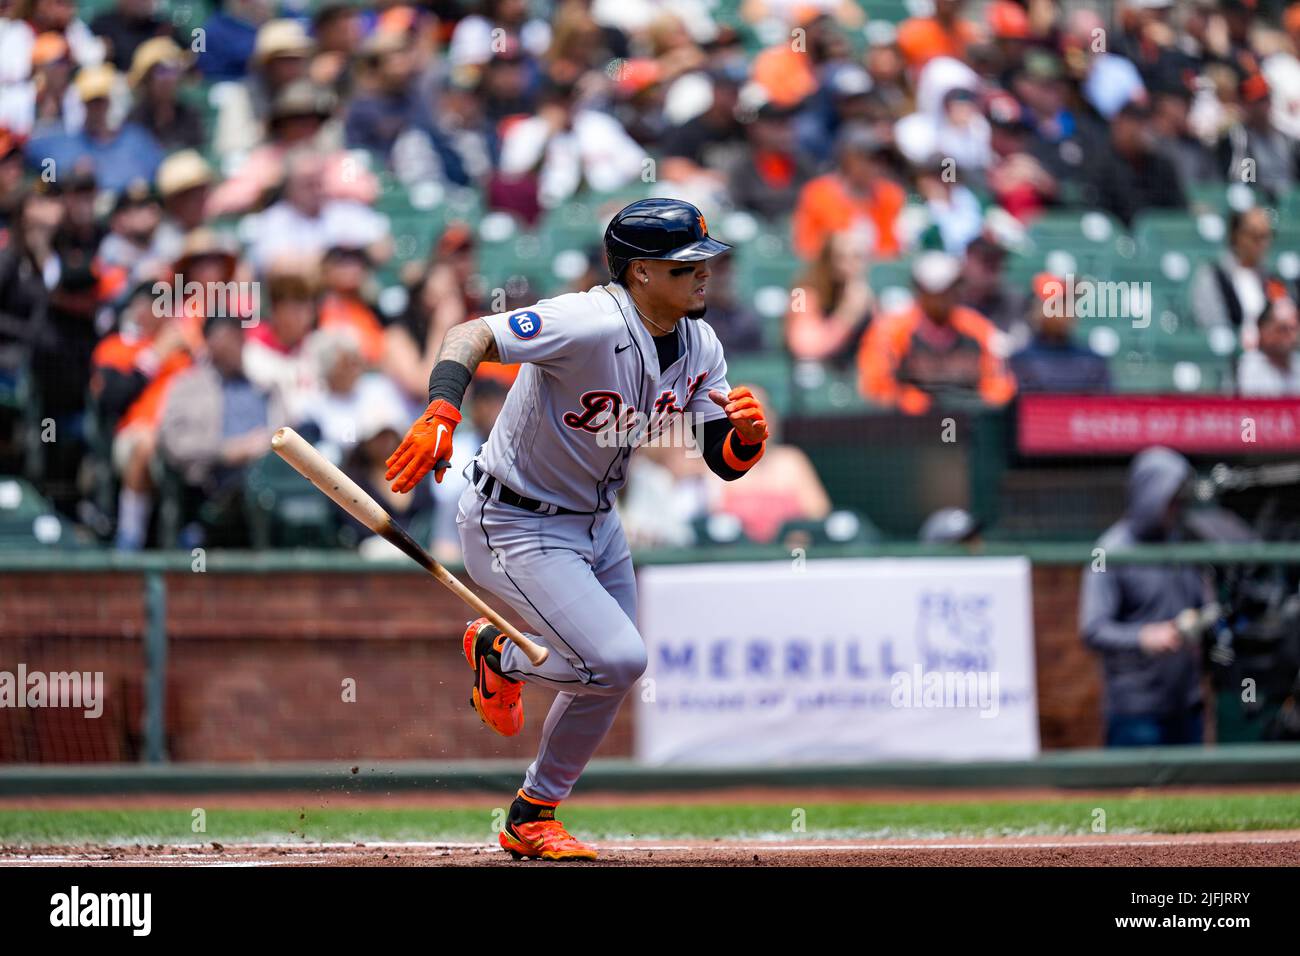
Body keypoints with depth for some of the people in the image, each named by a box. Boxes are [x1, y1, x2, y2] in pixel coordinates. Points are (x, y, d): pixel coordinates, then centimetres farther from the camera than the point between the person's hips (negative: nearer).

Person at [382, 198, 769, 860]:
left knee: (607, 676, 15)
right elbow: (472, 335, -36)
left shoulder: (700, 347, -4)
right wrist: (441, 415, -53)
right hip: (515, 525, -9)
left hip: (595, 522, 9)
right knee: (617, 658, -21)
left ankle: (532, 819, 35)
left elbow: (725, 463, -2)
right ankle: (499, 654, 9)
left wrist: (748, 433, -26)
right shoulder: (592, 326, -29)